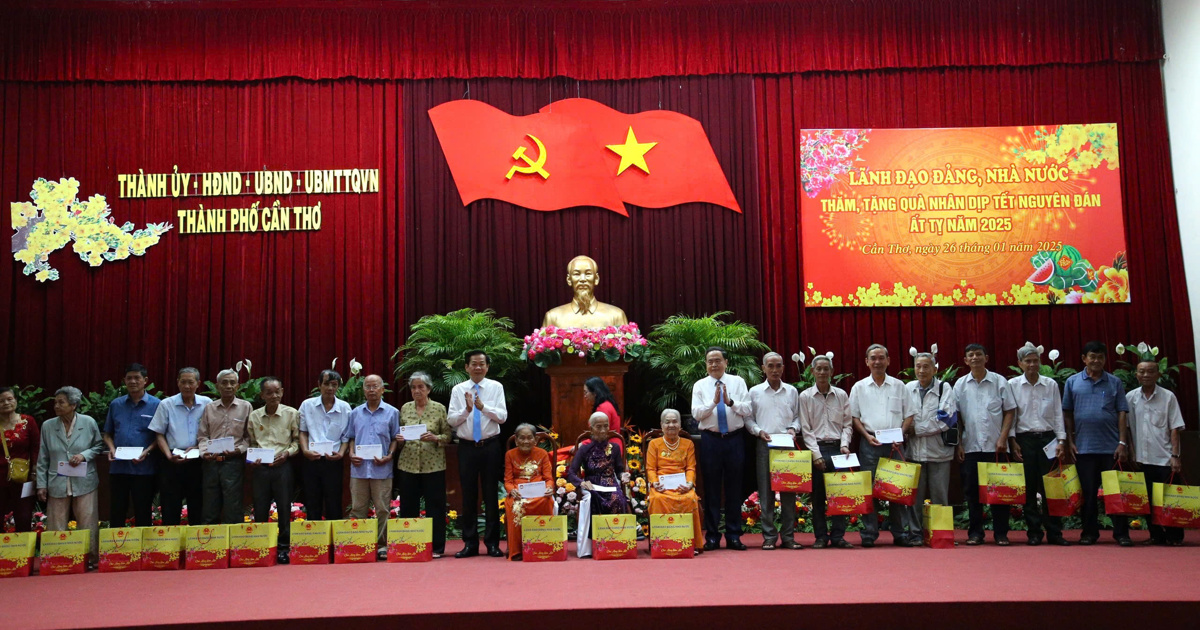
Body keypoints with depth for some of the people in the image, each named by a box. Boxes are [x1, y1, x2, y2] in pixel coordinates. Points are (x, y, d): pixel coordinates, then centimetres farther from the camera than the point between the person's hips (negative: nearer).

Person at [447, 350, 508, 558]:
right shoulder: (458, 389, 4)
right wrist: (467, 409, -19)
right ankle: (470, 543, 14)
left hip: (490, 446, -1)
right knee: (468, 496, 6)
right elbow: (451, 420, -2)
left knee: (491, 494, 4)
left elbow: (502, 416, -7)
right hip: (467, 447, 1)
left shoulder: (496, 387, 1)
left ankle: (492, 543, 12)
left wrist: (483, 407, -21)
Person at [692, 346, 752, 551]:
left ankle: (734, 536, 12)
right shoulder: (700, 386, 5)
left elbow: (748, 410, -3)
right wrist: (714, 402, -18)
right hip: (711, 440, 0)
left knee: (734, 488, 5)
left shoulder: (738, 382, 6)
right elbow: (696, 413, -5)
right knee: (711, 489, 4)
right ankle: (712, 537, 11)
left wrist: (730, 402, -18)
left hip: (735, 439, 0)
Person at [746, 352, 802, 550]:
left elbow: (797, 416, 16)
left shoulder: (791, 391, 12)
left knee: (789, 489, 1)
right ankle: (769, 537, 3)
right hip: (764, 444, -1)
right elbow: (748, 418, 7)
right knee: (766, 491, -2)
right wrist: (759, 431, -8)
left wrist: (793, 428, -3)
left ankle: (788, 535, 7)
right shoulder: (755, 392, 7)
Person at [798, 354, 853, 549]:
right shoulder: (805, 397, 3)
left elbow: (847, 423, 10)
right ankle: (821, 537, 9)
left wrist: (844, 444, -6)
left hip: (838, 448, 2)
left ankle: (838, 536, 8)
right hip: (817, 449, -1)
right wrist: (816, 454, -8)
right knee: (818, 496, 2)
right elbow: (805, 429, -1)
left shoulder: (841, 395, 9)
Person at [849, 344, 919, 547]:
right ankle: (869, 534, 5)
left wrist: (900, 433, -5)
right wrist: (867, 435, -8)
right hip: (869, 443, 0)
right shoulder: (859, 387, 7)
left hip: (894, 444, 1)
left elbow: (909, 414, 10)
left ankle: (900, 534, 8)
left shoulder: (898, 385, 9)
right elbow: (854, 416, 6)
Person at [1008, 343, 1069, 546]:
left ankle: (1054, 533, 8)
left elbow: (1058, 415, 7)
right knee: (1029, 489, 2)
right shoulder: (1012, 385, 2)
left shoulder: (1051, 384, 6)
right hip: (1025, 439, -1)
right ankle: (1034, 533, 9)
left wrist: (1061, 440, -1)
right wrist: (1012, 442, -3)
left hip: (1047, 438, 1)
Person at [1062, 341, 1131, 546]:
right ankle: (1090, 532, 15)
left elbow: (1122, 414, 3)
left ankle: (1121, 533, 9)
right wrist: (1070, 441, 1)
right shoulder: (1072, 382, 6)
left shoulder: (1115, 383, 6)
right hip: (1084, 447, 0)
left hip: (1111, 447, 0)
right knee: (1088, 492, 7)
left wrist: (1122, 443, -5)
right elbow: (1067, 414, 8)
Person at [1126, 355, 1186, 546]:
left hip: (1164, 458, -2)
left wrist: (1175, 455, -8)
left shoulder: (1168, 397, 0)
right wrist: (1131, 452, 1)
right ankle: (1156, 535, 16)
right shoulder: (1130, 398, 5)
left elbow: (1175, 428, -2)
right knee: (1149, 499, 6)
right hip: (1142, 458, 2)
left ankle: (1174, 536, 10)